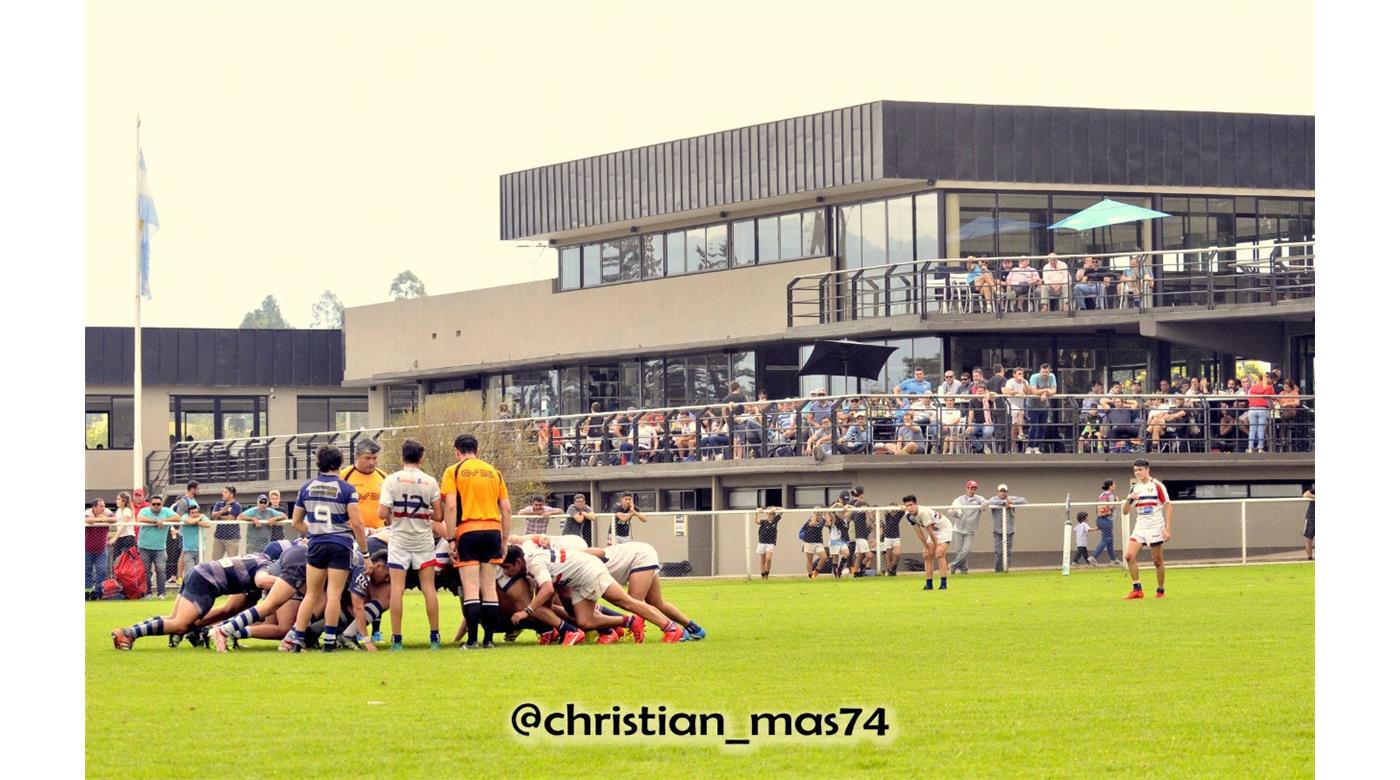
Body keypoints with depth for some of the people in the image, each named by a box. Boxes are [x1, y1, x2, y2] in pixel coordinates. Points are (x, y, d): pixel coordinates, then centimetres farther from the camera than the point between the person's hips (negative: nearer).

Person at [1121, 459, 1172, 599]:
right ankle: (1137, 589, -7)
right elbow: (1125, 511, 12)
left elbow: (1168, 507, -6)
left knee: (1157, 560, 0)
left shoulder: (1157, 486, -5)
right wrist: (1129, 499, -9)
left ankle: (1161, 591, 13)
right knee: (1129, 555, -12)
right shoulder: (1134, 488, 11)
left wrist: (1167, 529, -14)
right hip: (1140, 527, 5)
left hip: (1155, 527, -5)